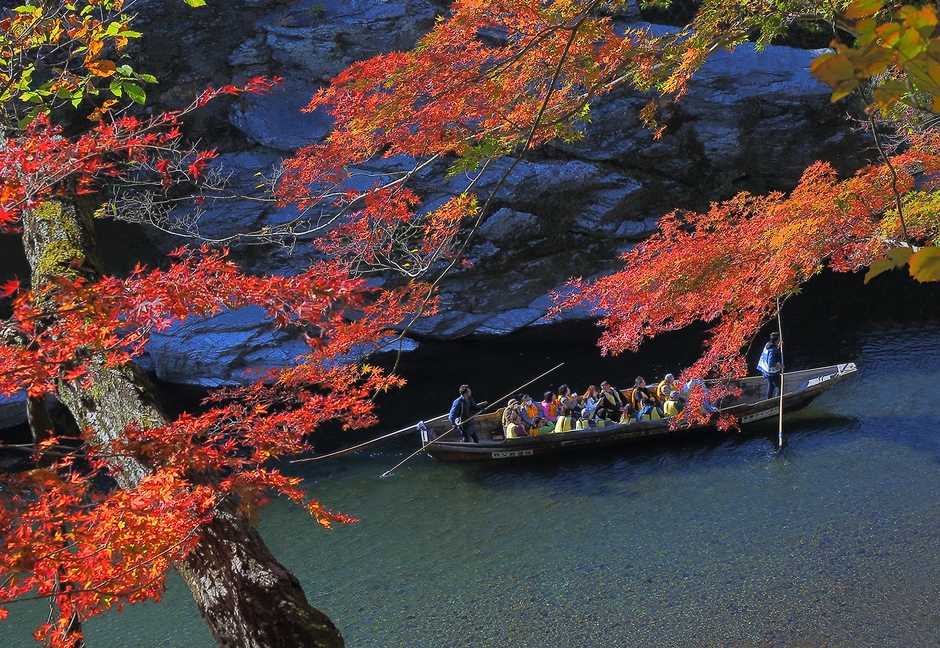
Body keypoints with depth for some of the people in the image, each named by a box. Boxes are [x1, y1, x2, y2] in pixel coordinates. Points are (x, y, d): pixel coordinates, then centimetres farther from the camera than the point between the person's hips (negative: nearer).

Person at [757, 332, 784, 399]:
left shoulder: (767, 345, -3)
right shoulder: (773, 350, -30)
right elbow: (771, 364, -33)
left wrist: (778, 346, 9)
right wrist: (780, 366, -19)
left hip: (768, 373, 9)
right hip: (773, 373, -9)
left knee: (770, 387, 21)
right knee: (779, 388, 5)